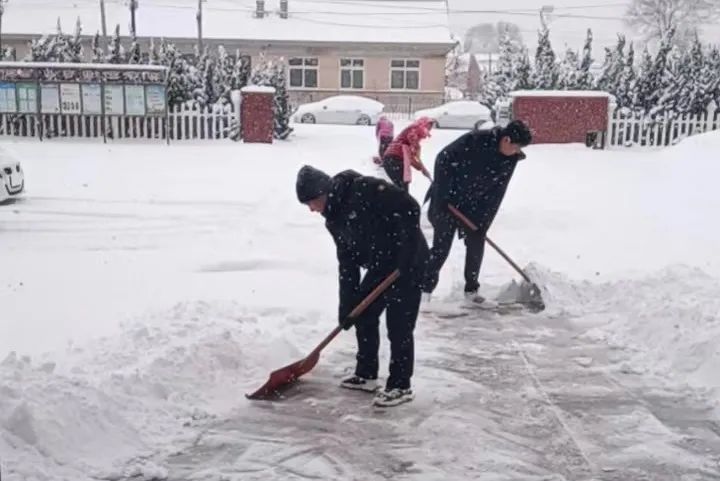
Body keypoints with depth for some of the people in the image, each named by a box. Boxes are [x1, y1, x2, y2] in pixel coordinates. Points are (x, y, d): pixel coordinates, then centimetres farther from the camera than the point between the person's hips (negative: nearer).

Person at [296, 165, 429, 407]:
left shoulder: (365, 189, -23)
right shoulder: (334, 219, 4)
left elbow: (410, 209, -26)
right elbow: (347, 263, 6)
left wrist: (406, 256, -27)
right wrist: (347, 304, 3)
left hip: (408, 264, -9)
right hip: (381, 267, 9)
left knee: (399, 327, -4)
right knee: (363, 316, 13)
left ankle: (401, 386, 10)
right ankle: (366, 374, 28)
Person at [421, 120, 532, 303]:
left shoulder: (510, 160, -8)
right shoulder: (475, 140, -26)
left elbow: (496, 194, -5)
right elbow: (443, 160, -20)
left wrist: (484, 222, -11)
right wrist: (442, 197, -21)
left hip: (473, 207, 5)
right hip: (447, 200, -5)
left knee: (476, 244, 3)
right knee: (441, 246, -3)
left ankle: (471, 289, 19)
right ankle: (425, 288, 9)